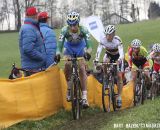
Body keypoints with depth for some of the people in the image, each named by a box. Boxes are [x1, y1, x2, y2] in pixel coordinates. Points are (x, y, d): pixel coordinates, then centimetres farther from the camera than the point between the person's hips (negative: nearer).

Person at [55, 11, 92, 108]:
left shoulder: (83, 30, -28)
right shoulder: (65, 30, -28)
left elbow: (89, 45, -33)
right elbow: (60, 45, -29)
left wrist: (88, 52, -54)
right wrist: (58, 54, -49)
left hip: (80, 49, -1)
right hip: (69, 49, 1)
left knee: (82, 68, -16)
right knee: (67, 65, -27)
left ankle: (84, 96, -17)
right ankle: (69, 87, -7)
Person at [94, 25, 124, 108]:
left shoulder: (117, 40, -32)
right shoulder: (103, 39, -26)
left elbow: (121, 51, -44)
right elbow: (99, 50, -35)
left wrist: (120, 59, -63)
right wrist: (96, 59, -52)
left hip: (117, 56, -3)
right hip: (109, 55, 3)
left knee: (119, 76, -11)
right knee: (105, 61, -30)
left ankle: (119, 97, -5)